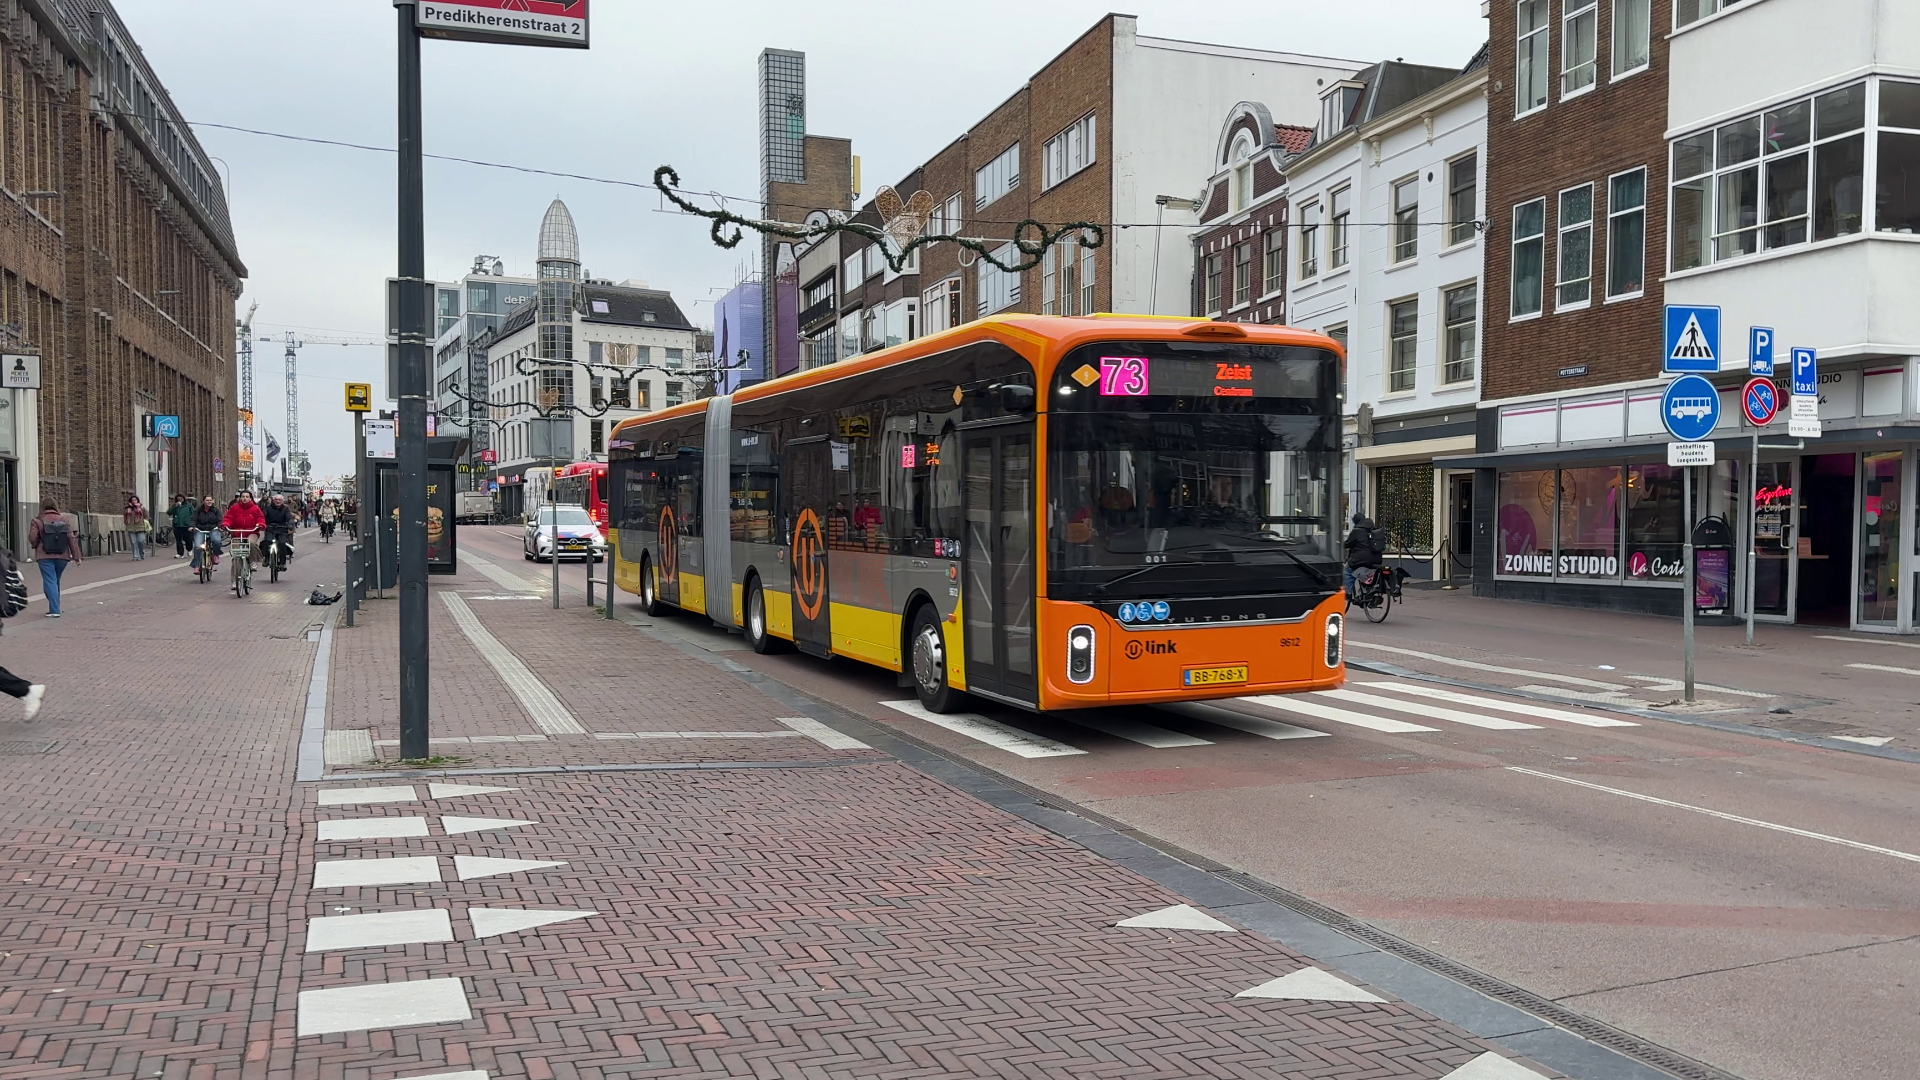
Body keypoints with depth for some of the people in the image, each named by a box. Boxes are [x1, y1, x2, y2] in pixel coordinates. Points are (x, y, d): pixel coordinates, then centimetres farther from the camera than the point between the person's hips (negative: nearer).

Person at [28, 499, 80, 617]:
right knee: (56, 581, 17)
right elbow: (72, 539, 1)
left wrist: (35, 546, 16)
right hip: (62, 556, 3)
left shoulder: (38, 521, -3)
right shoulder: (64, 521, 5)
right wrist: (76, 556, 2)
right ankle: (55, 608, 24)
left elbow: (32, 538, -7)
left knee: (50, 582, -3)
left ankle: (54, 610, -12)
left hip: (45, 557, -3)